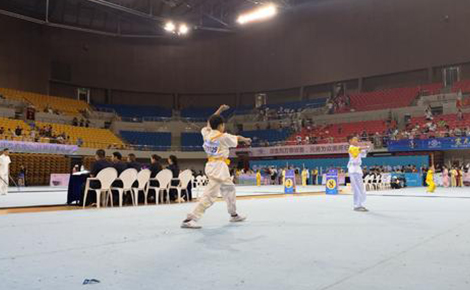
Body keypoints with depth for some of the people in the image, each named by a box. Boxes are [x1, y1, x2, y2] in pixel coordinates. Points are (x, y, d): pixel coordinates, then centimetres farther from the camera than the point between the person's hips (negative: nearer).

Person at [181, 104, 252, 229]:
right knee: (210, 195, -11)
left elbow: (210, 122, 24)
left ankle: (234, 215, 35)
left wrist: (219, 110, 28)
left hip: (211, 166, 9)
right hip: (219, 167, -9)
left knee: (229, 188, 23)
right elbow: (237, 138, 9)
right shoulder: (223, 137, -11)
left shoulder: (206, 133, 3)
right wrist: (246, 139, 29)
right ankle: (189, 220, -15)